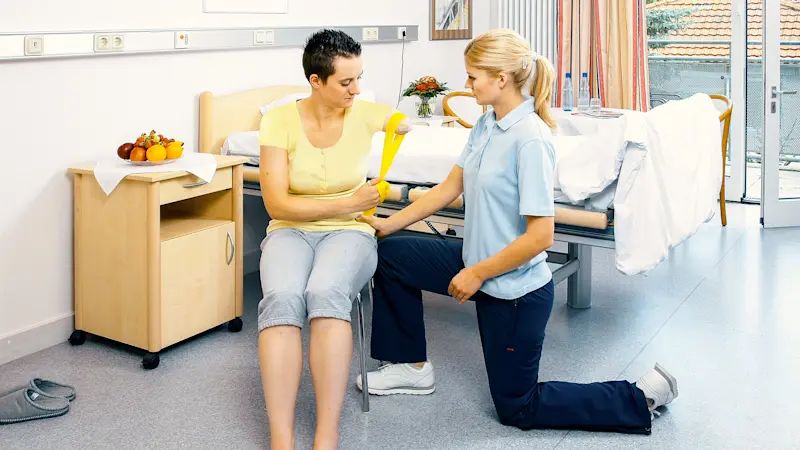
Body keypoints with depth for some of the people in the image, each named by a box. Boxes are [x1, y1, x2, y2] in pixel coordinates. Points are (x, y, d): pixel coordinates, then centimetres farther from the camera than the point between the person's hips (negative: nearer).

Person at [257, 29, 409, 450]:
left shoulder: (366, 113, -3)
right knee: (282, 298, -36)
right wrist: (349, 202, -13)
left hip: (349, 232, 0)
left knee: (326, 293, -36)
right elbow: (277, 204, -10)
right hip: (291, 230, 0)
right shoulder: (279, 120, -7)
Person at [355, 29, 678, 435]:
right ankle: (412, 367, 22)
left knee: (518, 409, 7)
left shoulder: (530, 139, -26)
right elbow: (451, 187, 9)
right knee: (391, 254, 9)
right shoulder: (486, 125, 0)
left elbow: (540, 236, -27)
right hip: (478, 263, 8)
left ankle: (641, 398, 15)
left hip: (515, 290, -8)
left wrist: (478, 273, -17)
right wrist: (391, 223, 6)